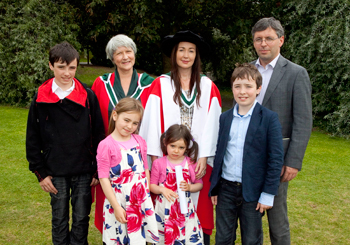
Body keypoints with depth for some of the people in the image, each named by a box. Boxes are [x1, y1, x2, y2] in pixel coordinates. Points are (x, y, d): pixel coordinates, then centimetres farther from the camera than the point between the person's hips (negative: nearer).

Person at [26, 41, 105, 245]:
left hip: (84, 171, 0)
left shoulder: (88, 96, -3)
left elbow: (98, 135, 0)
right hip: (56, 172, 1)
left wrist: (97, 170, -2)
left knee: (81, 219, 9)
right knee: (59, 220, 12)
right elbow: (32, 139, 3)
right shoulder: (41, 98, -1)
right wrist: (41, 173, 0)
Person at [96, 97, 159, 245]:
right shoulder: (106, 145, -12)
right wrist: (116, 207, -14)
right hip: (119, 201, -4)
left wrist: (148, 196, 8)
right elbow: (103, 179, -12)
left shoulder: (139, 141, 4)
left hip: (142, 201, 5)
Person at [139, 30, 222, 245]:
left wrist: (204, 157, -7)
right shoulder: (161, 85, 3)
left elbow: (211, 124, 1)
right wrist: (155, 157, -9)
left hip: (199, 160, 1)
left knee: (199, 208, 4)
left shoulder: (208, 87, 7)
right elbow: (153, 122, -2)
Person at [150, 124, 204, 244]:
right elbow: (152, 185, 2)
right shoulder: (159, 163, -2)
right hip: (164, 208, 0)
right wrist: (163, 190, -17)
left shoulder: (190, 163, 1)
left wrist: (189, 187, -12)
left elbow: (199, 184, 8)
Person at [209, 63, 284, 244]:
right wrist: (214, 187, 8)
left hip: (252, 192, -3)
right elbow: (218, 155, 9)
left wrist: (268, 194, -11)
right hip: (226, 189, 3)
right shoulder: (224, 118, 5)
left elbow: (276, 159, -9)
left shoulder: (269, 119, -8)